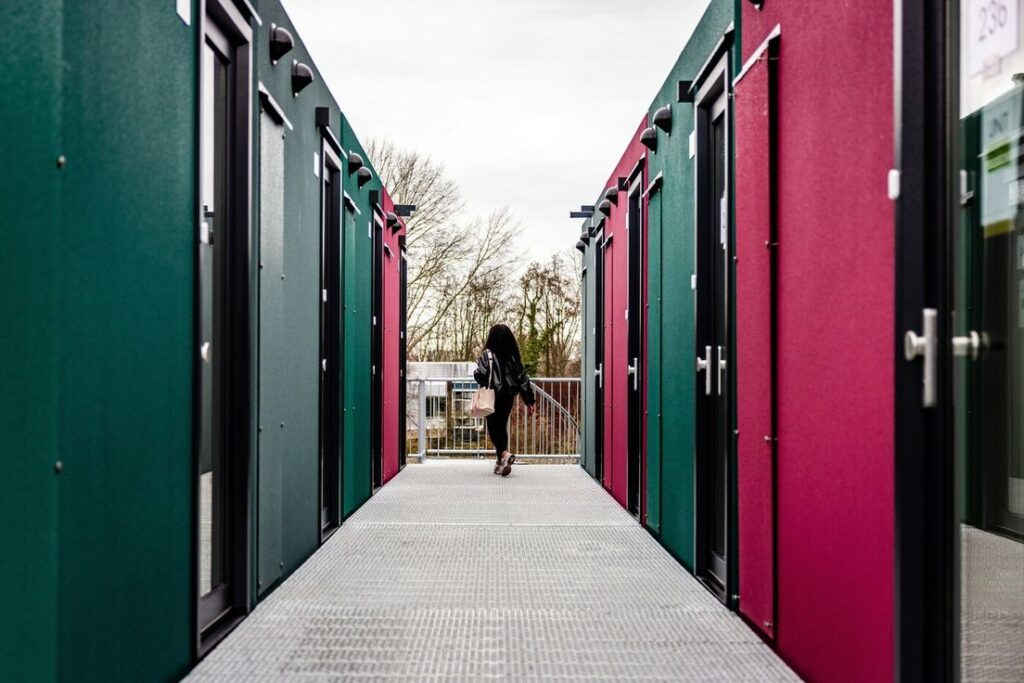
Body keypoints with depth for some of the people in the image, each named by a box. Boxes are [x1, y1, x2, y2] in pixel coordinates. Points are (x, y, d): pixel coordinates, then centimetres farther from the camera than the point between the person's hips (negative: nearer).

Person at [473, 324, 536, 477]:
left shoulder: (488, 354, -10)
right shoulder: (513, 356, 4)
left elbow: (480, 375, -19)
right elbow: (522, 377, 4)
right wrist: (529, 400, 8)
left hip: (493, 396, -5)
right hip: (509, 397, 5)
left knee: (493, 427, 2)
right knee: (502, 426, 15)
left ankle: (504, 454, -23)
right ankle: (501, 463, 17)